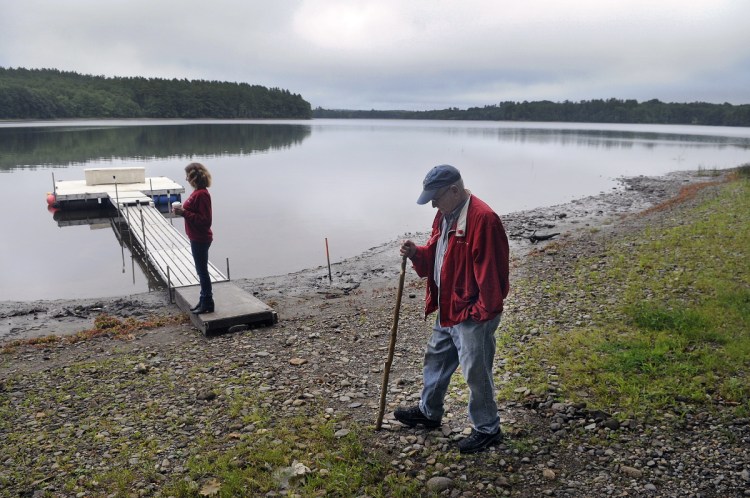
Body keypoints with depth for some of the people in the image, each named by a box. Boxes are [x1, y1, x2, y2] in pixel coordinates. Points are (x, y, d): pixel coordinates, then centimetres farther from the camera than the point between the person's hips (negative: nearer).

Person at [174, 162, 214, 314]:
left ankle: (207, 304, 11)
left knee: (202, 271, 0)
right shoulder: (197, 192, 9)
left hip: (200, 239, -10)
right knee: (201, 270, 17)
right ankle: (204, 300, 29)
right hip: (197, 238, 10)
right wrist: (182, 210, 3)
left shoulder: (201, 194, -22)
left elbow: (205, 220, -25)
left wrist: (184, 213, -24)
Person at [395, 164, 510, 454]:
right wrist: (417, 253, -5)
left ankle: (487, 430, 24)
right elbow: (435, 256, 16)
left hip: (473, 315, -10)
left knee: (476, 372, 4)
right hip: (447, 310, 10)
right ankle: (429, 412, 43)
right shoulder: (445, 215, 7)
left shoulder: (482, 218, -24)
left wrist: (484, 311, -20)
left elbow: (490, 269, -24)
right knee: (436, 360, 23)